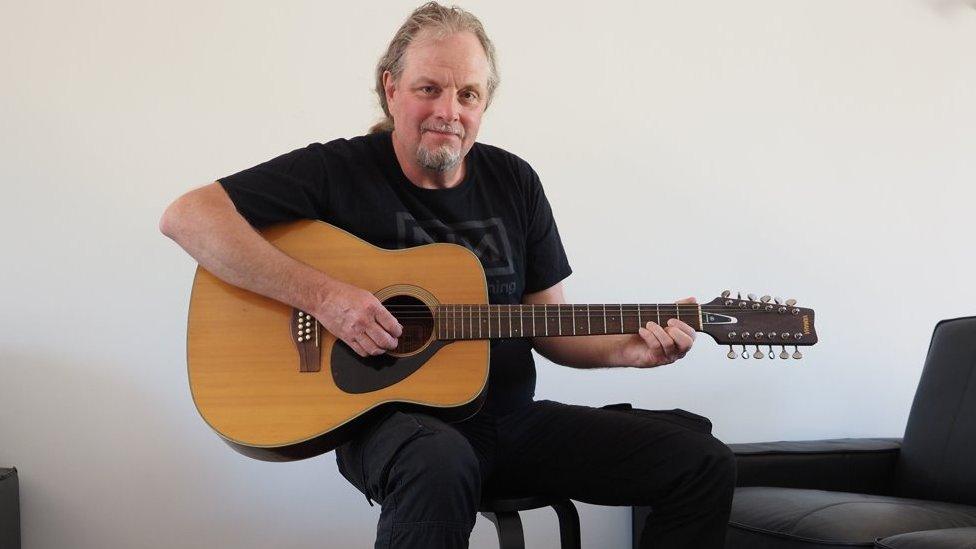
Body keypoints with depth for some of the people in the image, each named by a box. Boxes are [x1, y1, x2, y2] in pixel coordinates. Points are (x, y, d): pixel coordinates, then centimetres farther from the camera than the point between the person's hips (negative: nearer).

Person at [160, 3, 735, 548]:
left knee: (705, 463, -7)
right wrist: (322, 294, -23)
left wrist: (628, 349, -7)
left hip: (510, 418, 5)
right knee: (442, 464, -43)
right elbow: (186, 216, -15)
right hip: (388, 421, -5)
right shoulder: (340, 170, -6)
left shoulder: (514, 182, 9)